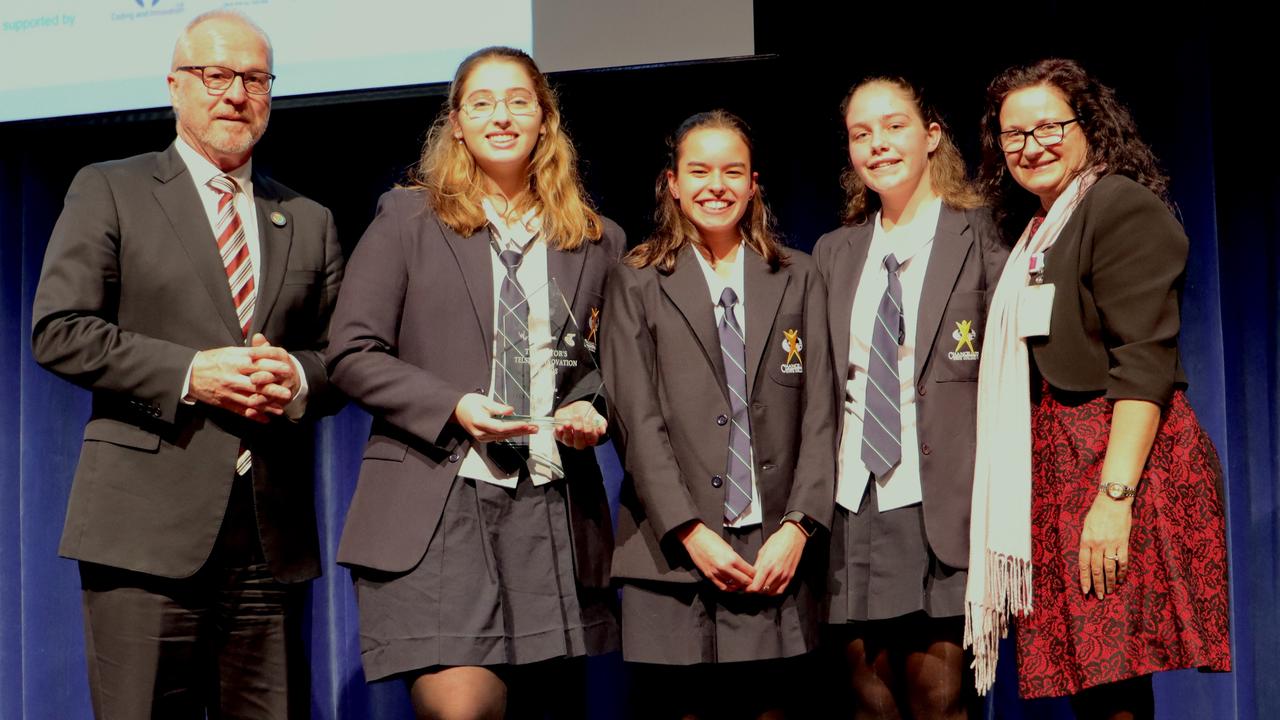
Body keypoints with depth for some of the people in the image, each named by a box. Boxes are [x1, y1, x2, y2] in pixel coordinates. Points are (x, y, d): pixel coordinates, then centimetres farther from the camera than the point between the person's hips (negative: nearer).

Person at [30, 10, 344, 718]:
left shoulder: (308, 221, 19)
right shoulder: (108, 190, 7)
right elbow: (57, 332, -2)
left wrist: (297, 378, -6)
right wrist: (189, 374, -13)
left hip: (272, 536, 4)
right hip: (148, 527, -3)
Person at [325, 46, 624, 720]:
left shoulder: (596, 241, 14)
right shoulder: (408, 220, 6)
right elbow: (352, 355, 1)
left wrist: (591, 409, 0)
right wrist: (454, 409, -12)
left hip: (555, 511, 3)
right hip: (435, 507, -3)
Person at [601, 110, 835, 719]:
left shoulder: (798, 279, 13)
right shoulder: (636, 285, 7)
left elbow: (818, 414, 7)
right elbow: (636, 422, 0)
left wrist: (797, 527, -5)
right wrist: (691, 533, -10)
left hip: (778, 552, 1)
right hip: (674, 553, -1)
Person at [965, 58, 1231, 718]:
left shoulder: (1121, 206, -5)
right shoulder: (1036, 230, 21)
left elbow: (1144, 363, -15)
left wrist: (1114, 498, -23)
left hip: (1118, 464, -8)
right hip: (1056, 477, 8)